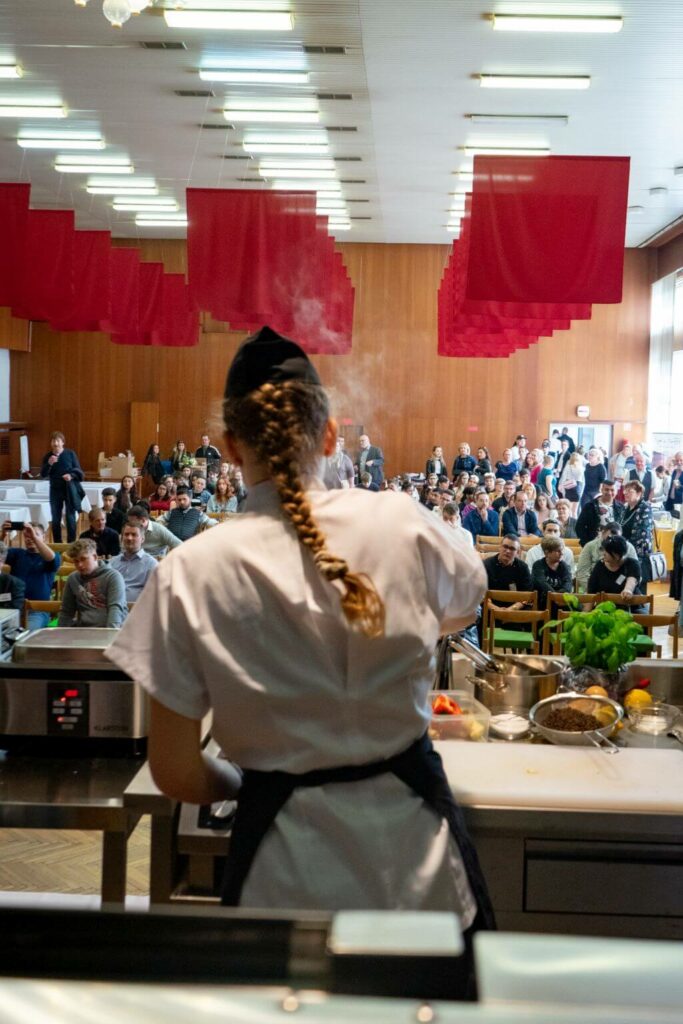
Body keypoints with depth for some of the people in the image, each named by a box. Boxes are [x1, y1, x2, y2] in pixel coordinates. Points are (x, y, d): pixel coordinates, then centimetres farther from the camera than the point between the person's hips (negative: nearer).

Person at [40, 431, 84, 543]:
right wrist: (49, 464, -21)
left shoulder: (70, 453, -3)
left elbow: (79, 471, -1)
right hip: (55, 490, 2)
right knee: (55, 519, 5)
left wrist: (71, 475, -22)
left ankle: (71, 544, 8)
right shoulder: (47, 456, 2)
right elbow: (43, 475, -5)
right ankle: (57, 544, 15)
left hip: (70, 490, -2)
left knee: (70, 518, 0)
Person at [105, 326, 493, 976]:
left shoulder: (192, 573, -14)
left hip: (290, 871, -1)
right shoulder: (403, 525, -10)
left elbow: (175, 773, -8)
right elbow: (462, 610, 14)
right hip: (415, 855, 2)